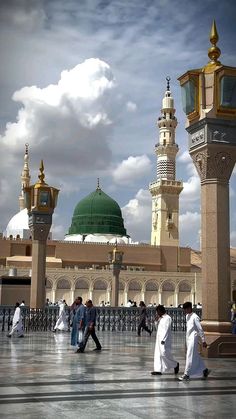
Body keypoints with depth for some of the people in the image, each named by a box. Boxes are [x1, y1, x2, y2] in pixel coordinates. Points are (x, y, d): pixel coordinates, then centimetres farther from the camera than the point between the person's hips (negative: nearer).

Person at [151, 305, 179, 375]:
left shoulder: (167, 318, -13)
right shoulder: (161, 318, 14)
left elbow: (166, 329, -18)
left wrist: (163, 339, -23)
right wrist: (158, 319, 6)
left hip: (164, 339, -9)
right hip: (159, 338, 9)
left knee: (164, 353, -8)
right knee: (158, 354, 5)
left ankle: (175, 364, 12)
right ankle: (158, 370, 7)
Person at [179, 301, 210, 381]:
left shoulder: (195, 317, -15)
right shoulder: (187, 316, 10)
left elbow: (200, 329, -14)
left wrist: (203, 341, -13)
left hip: (193, 339, -9)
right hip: (188, 338, 9)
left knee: (190, 357, -8)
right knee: (195, 357, 15)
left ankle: (187, 375, -5)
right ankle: (205, 370, 29)